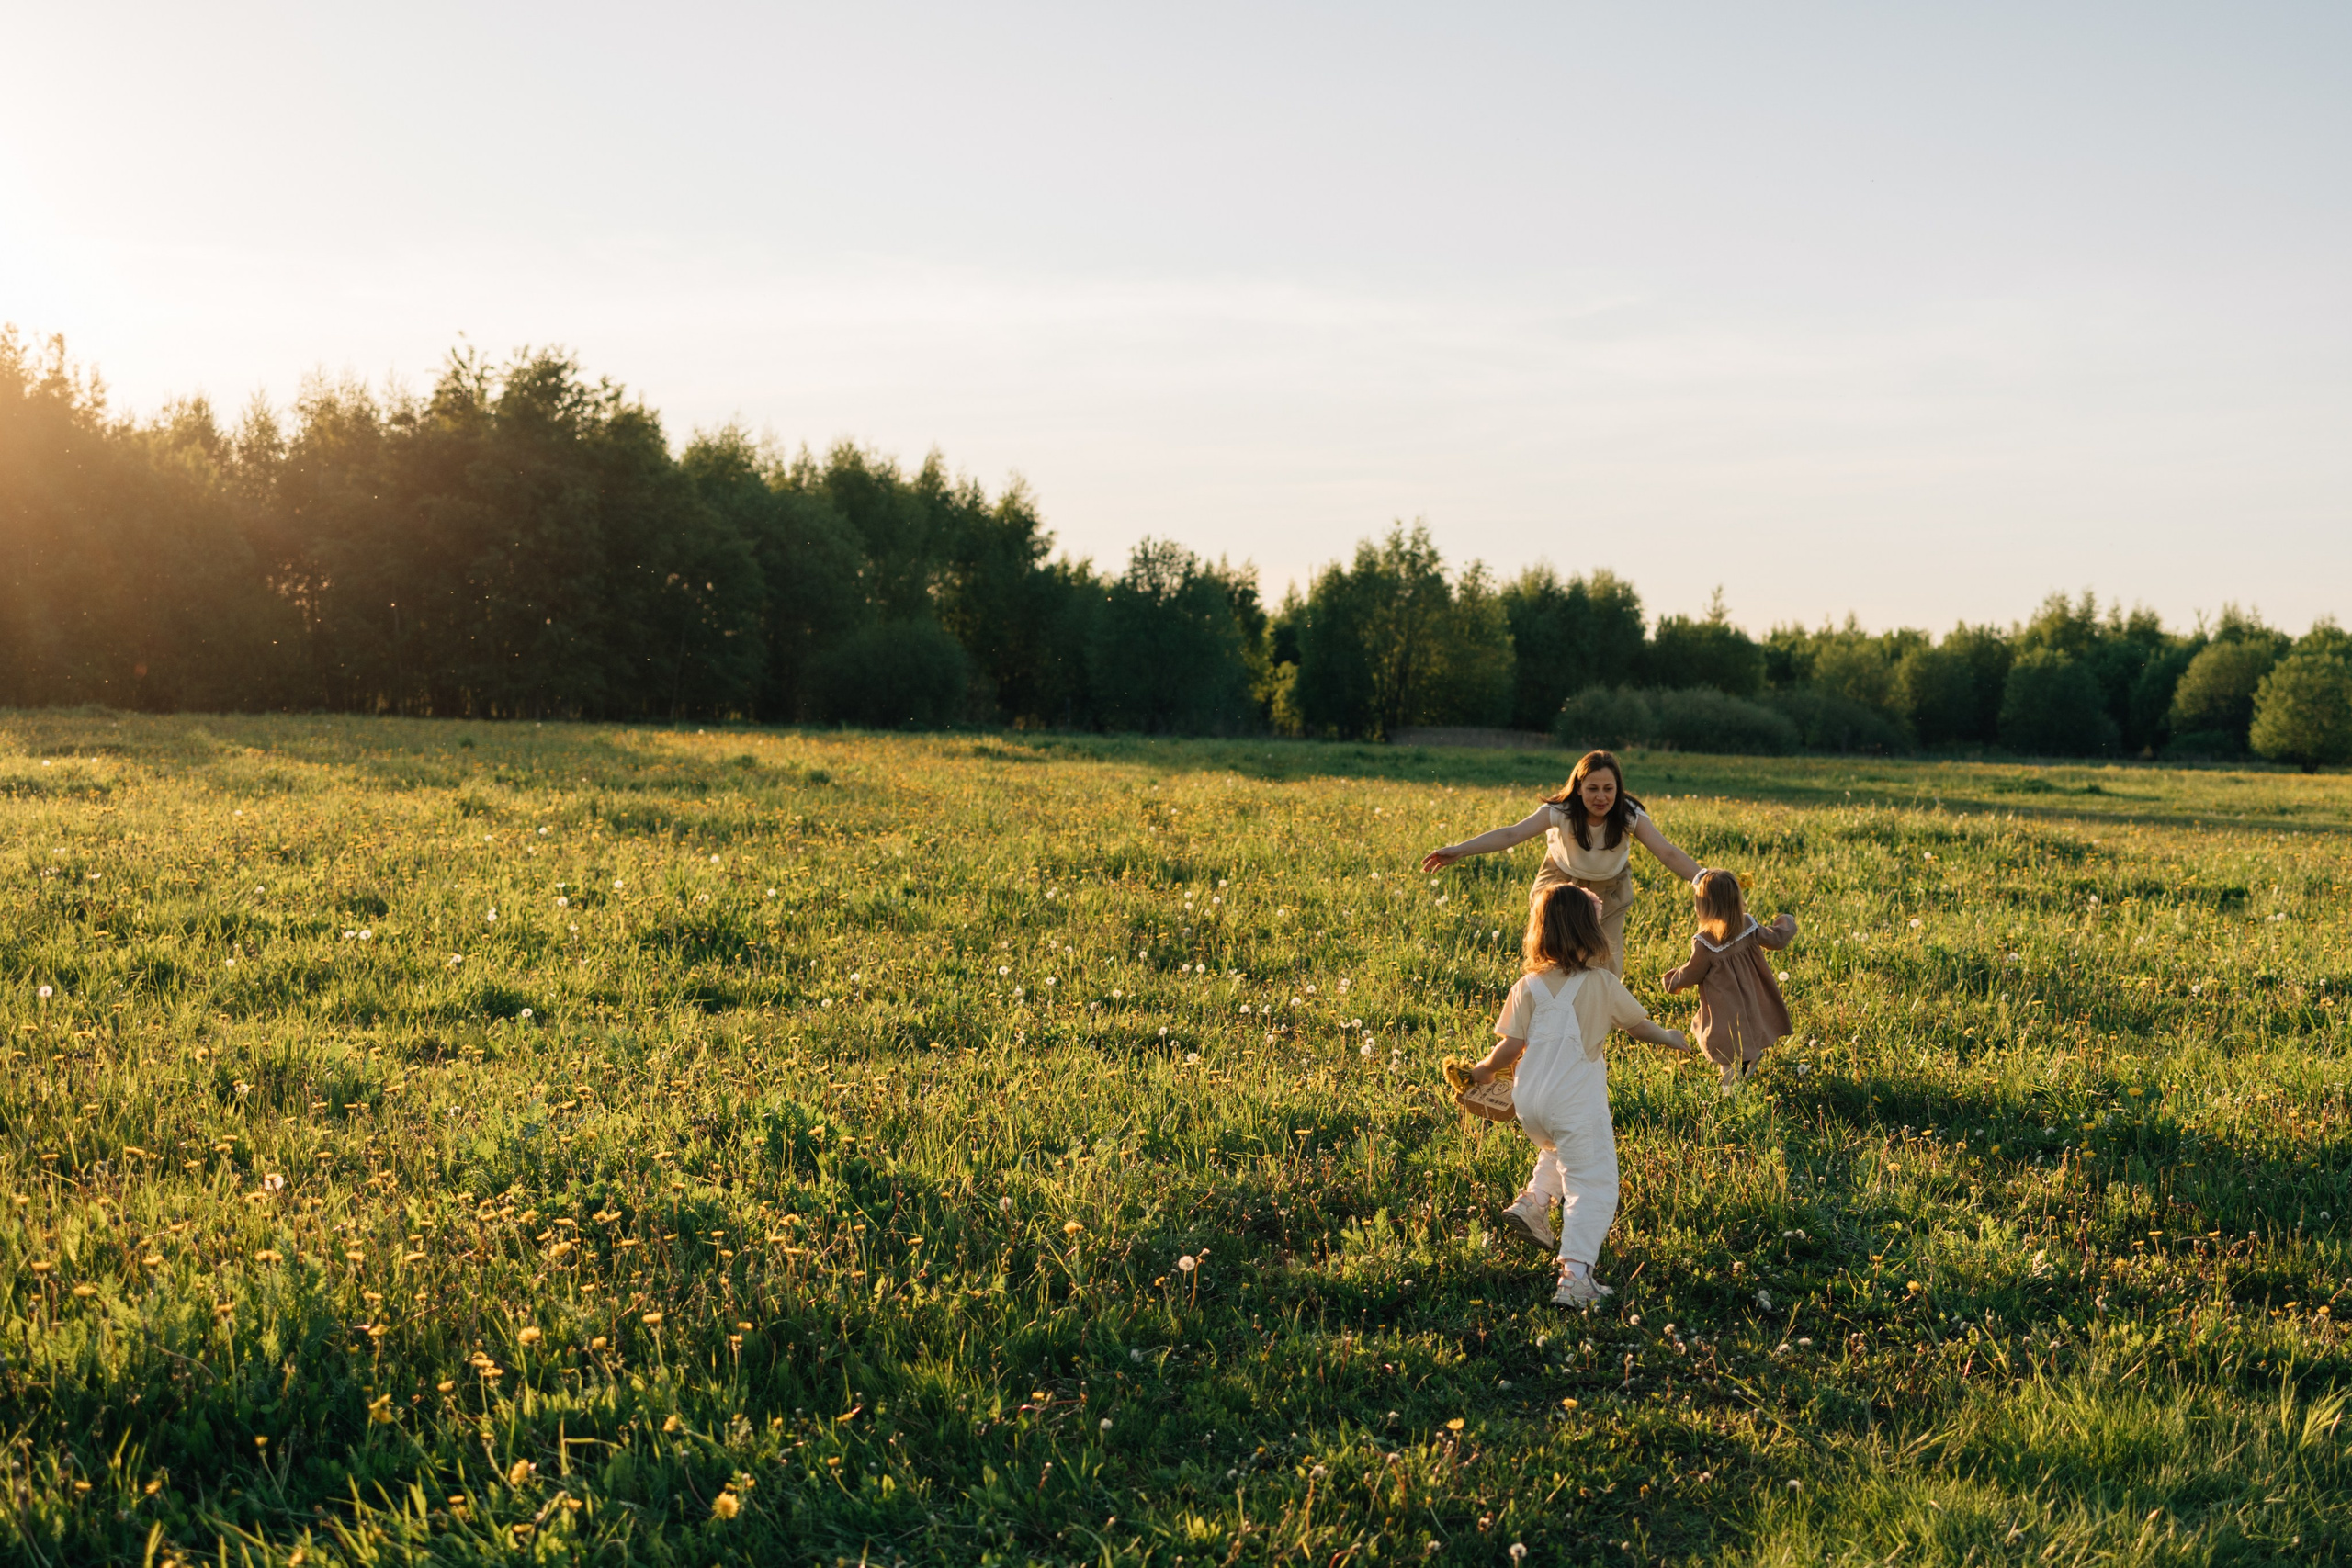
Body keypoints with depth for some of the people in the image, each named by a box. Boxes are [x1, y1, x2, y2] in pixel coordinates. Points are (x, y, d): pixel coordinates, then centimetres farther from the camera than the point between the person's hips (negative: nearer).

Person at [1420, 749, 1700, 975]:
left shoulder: (1630, 816, -27)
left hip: (1609, 892, 1)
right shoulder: (1560, 811, -30)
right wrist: (1458, 850, -53)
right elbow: (1512, 834, -40)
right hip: (1561, 883, -1)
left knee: (1606, 967, -2)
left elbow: (1668, 853, -35)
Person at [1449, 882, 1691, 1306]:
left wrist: (1483, 1069, 17)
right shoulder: (1602, 984, -2)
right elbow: (1638, 1025, 9)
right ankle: (1575, 1276, -13)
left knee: (1557, 1152, 34)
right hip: (1577, 1103, -4)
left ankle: (1533, 1201, 16)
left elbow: (1510, 1047, -2)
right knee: (1592, 1186, -1)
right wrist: (1669, 1038, 29)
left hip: (1529, 1103, 4)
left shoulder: (1528, 987, 2)